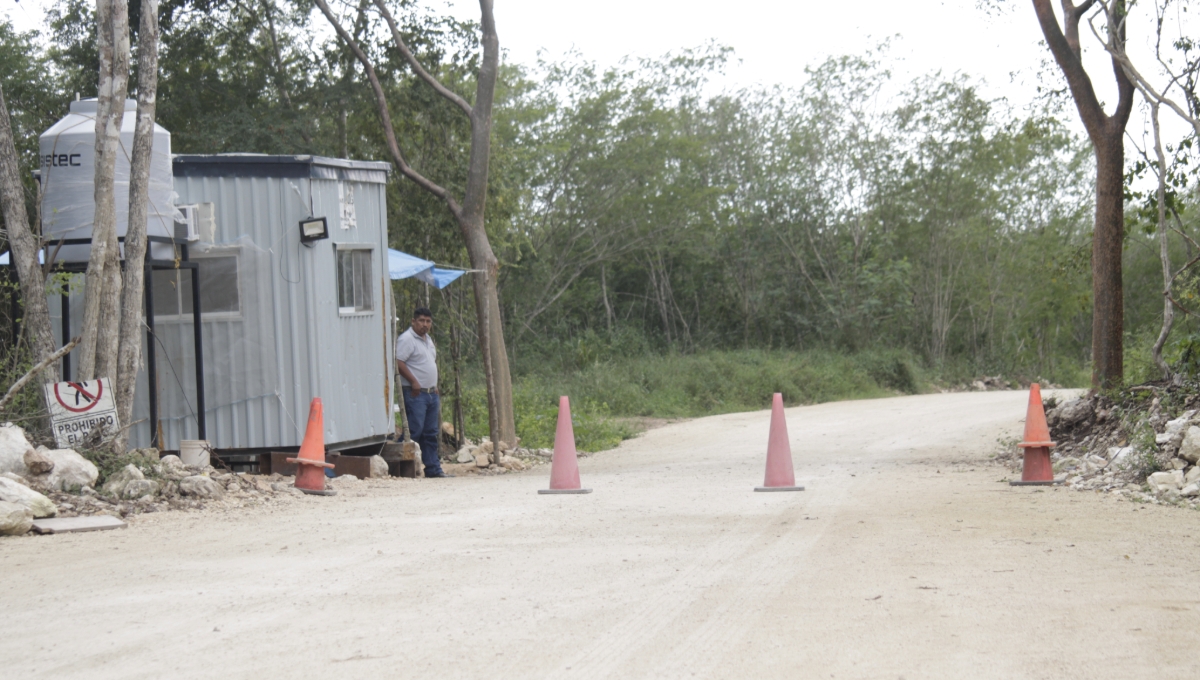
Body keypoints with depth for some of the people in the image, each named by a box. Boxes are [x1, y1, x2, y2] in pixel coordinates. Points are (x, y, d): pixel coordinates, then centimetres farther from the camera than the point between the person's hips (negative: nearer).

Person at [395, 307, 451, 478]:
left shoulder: (428, 339, 19)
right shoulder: (406, 339, -10)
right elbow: (399, 362, -19)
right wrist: (414, 382, -20)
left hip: (431, 393, 9)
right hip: (415, 393, -9)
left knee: (431, 433, 10)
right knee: (415, 431, -11)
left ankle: (433, 469, 13)